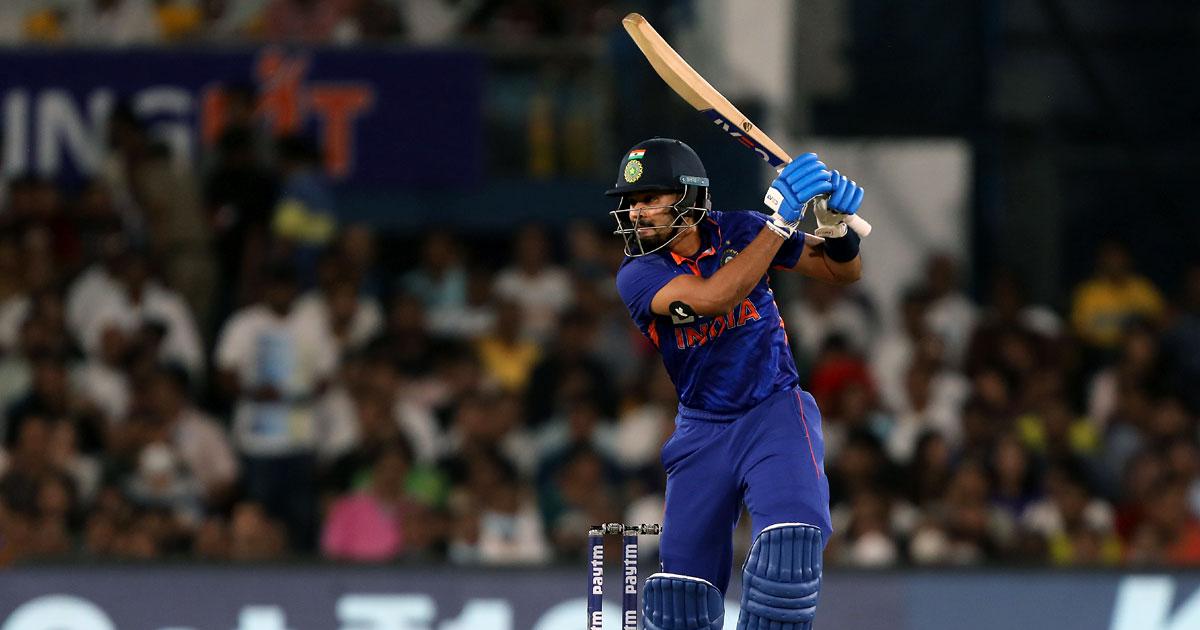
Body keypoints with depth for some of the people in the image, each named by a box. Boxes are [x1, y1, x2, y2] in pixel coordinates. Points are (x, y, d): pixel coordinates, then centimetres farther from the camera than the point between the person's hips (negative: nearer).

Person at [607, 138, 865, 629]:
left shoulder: (736, 233, -5)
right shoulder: (637, 275, -11)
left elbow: (843, 272, 3)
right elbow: (711, 297, -31)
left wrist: (834, 225, -20)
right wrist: (781, 219, -33)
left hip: (773, 410, -1)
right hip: (702, 431, 1)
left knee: (789, 537, -27)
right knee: (682, 586, 1)